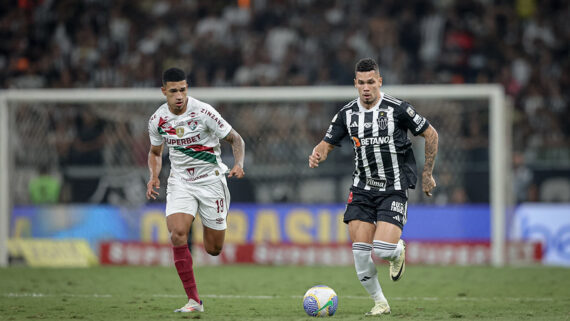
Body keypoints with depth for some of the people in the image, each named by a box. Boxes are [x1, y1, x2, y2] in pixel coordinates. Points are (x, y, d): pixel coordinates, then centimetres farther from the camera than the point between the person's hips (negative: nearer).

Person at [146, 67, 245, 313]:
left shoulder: (203, 112, -14)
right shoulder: (157, 120, -2)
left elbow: (236, 139, -5)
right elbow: (155, 152, 16)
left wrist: (238, 164, -24)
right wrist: (154, 176, -3)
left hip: (210, 180, -2)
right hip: (180, 182, 2)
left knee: (214, 249, 1)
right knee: (177, 234, -23)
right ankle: (194, 301, -18)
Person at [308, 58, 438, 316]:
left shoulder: (397, 109, -9)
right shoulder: (347, 114, 2)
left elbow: (431, 135, 0)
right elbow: (327, 143, 9)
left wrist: (427, 174, 3)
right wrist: (317, 155, -16)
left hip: (394, 189, -4)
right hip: (362, 189, 4)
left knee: (383, 250, -18)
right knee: (360, 251, -9)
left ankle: (398, 251, 20)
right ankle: (380, 302, 10)